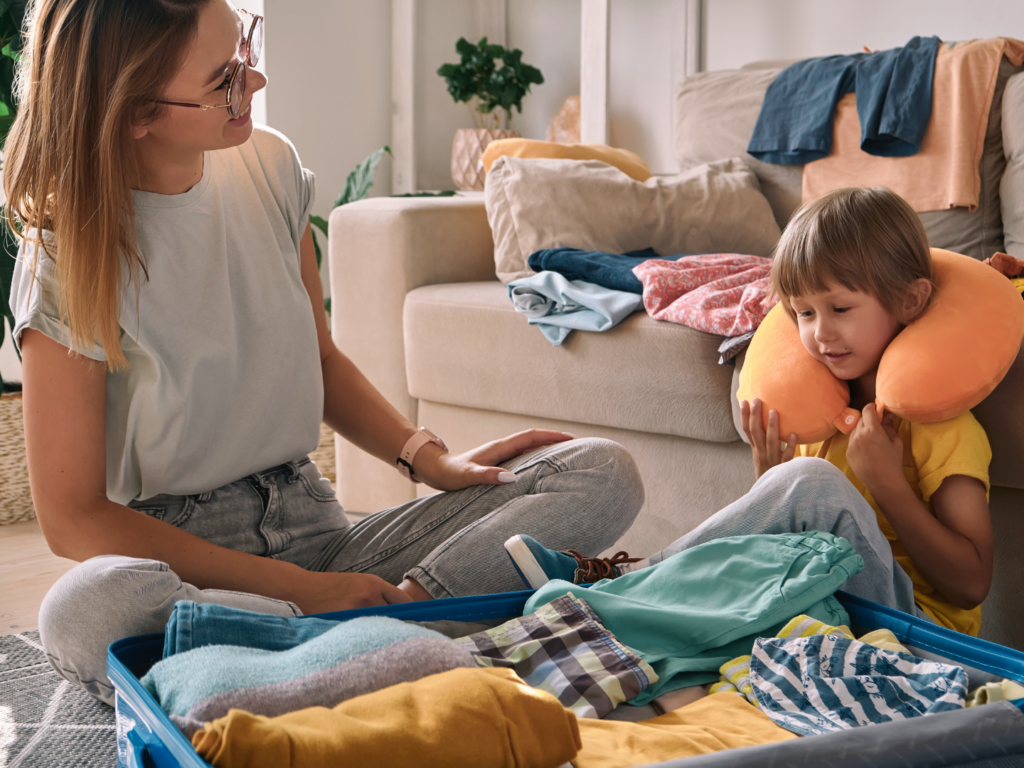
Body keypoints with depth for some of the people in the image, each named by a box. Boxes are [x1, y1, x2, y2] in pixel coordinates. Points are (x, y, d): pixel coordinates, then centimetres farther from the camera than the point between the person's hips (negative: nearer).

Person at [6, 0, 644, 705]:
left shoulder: (269, 165, 3)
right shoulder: (70, 257, -13)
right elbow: (71, 516, -14)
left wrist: (429, 457, -1)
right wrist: (302, 588, -19)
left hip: (313, 525, 5)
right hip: (172, 557, -4)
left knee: (602, 475, -10)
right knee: (85, 611, -42)